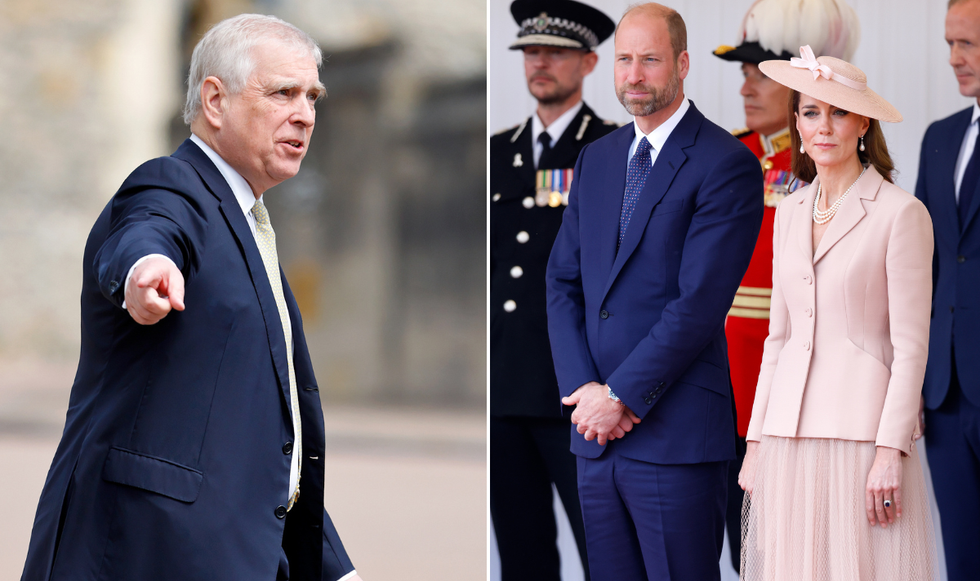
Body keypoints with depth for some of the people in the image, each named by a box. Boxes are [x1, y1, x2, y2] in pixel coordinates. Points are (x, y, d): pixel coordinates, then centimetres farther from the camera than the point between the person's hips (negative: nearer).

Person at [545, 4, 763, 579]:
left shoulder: (728, 165, -7)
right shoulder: (597, 158, 16)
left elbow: (700, 301, -14)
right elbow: (563, 281, 12)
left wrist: (620, 395, -14)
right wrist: (582, 390, -3)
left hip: (677, 436, -6)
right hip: (596, 429, 6)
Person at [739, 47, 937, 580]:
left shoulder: (901, 214, -5)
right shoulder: (790, 213, 14)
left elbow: (910, 346, -8)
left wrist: (890, 452, -14)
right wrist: (756, 440, 11)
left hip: (861, 433, -5)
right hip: (789, 434, 5)